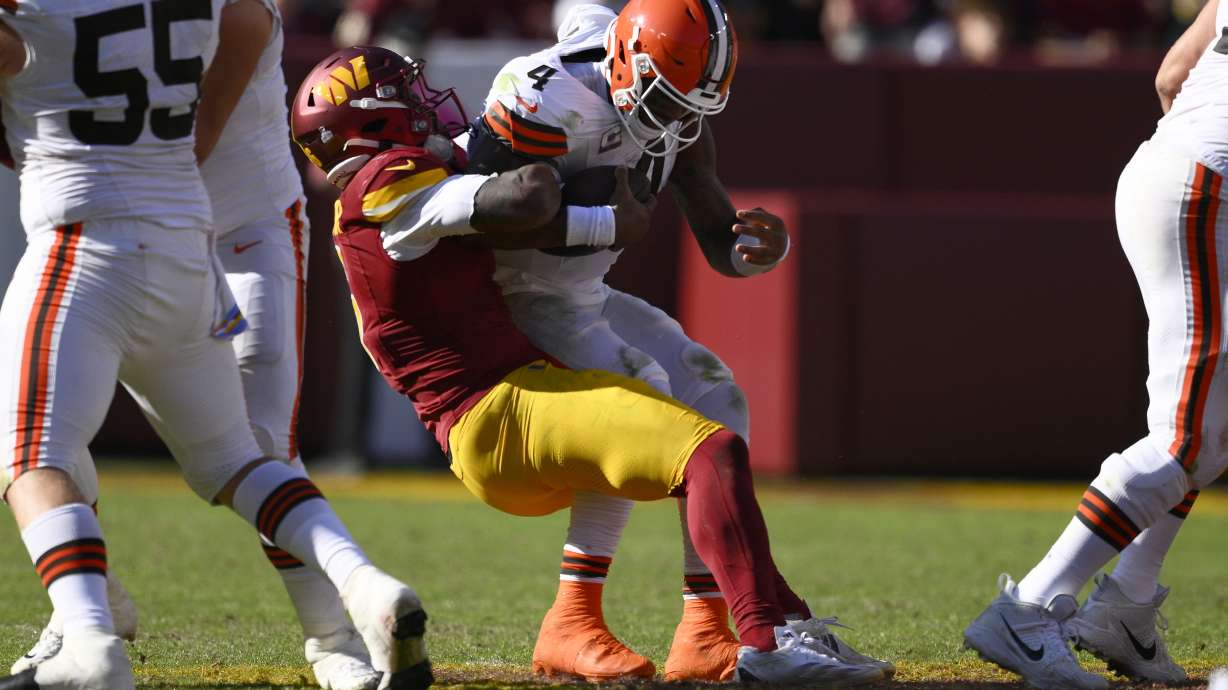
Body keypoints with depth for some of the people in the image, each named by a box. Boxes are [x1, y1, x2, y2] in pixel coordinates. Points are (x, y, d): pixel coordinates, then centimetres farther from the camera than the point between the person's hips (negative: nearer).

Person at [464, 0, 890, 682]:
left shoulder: (680, 127, 0)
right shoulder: (552, 100, -27)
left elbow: (723, 247, 4)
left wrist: (763, 246, -20)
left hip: (584, 296, 9)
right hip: (510, 297, -9)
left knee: (712, 398, 1)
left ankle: (705, 634, 0)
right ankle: (571, 625, -25)